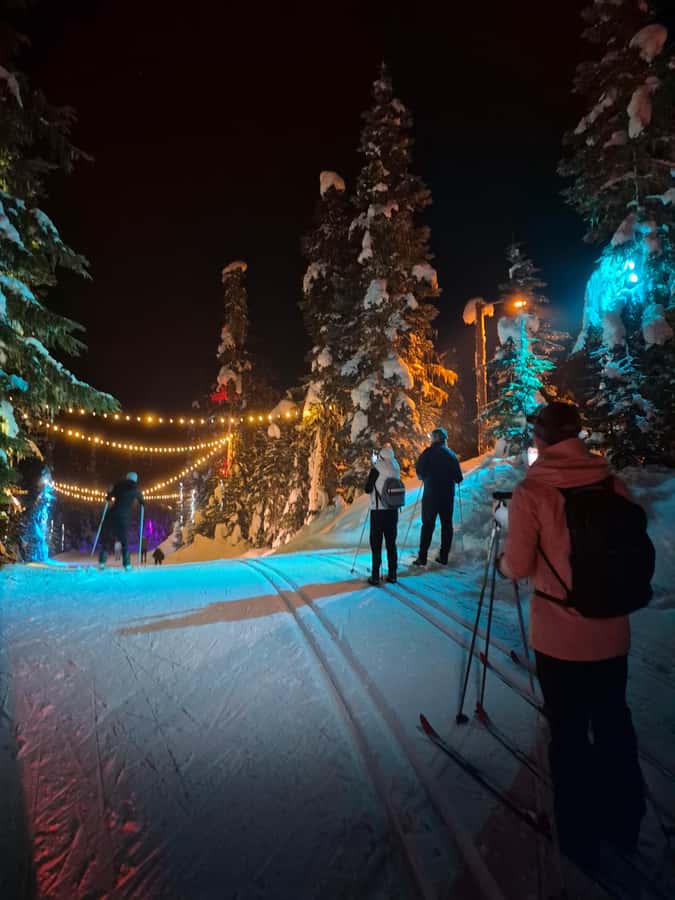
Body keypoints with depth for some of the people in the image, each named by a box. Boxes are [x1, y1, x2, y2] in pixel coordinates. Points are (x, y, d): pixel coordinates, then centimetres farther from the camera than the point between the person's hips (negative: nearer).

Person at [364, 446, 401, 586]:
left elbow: (367, 489, -6)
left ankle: (375, 576, 4)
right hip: (393, 511, 4)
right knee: (391, 543, 11)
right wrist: (376, 463, 20)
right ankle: (392, 575, 14)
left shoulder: (376, 469, -10)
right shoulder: (395, 469, 4)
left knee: (376, 544, 2)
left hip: (378, 511, -4)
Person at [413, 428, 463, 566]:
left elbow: (419, 471, -12)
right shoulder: (451, 455, 6)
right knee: (447, 524, 10)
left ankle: (422, 557, -1)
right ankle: (443, 557, 12)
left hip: (431, 493, -3)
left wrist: (423, 477, 9)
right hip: (448, 495, 4)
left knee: (428, 525, 0)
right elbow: (458, 478, 4)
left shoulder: (429, 452, -6)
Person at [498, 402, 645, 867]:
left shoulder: (532, 492, -16)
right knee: (615, 725, 21)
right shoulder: (613, 484, -4)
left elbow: (518, 567, -15)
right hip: (613, 633, 4)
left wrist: (502, 561, 6)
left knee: (569, 733, 13)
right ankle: (625, 824, 40)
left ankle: (580, 835, 30)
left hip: (560, 637, -4)